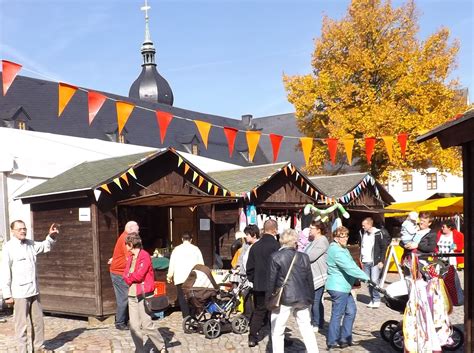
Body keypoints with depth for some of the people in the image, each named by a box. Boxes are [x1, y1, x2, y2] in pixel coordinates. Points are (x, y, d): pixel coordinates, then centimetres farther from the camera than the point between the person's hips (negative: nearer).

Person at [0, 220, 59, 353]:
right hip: (19, 293, -7)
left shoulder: (30, 244, 8)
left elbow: (45, 247, 25)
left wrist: (51, 236, 3)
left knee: (38, 322, 15)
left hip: (34, 291, 7)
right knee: (22, 324, 0)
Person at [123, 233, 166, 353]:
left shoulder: (145, 256, -11)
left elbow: (139, 275, -17)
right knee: (134, 327, 4)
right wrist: (132, 278, -10)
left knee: (147, 325, -7)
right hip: (132, 295, 7)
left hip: (144, 295, -7)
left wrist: (129, 278, -1)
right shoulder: (130, 257, 13)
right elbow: (125, 274, 9)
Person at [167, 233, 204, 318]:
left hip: (180, 278, -1)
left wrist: (169, 276, 14)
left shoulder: (177, 249, 6)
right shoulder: (195, 249, 7)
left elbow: (172, 264, 5)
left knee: (182, 299, 3)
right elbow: (201, 263, 8)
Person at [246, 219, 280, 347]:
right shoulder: (276, 246, -15)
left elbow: (249, 267, 7)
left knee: (258, 311, 14)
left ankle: (252, 338, 12)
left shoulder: (255, 246, 3)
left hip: (258, 286, 5)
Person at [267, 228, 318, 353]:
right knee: (307, 329, 14)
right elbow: (310, 280, 8)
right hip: (303, 298, 4)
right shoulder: (304, 257, 4)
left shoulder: (275, 257, -6)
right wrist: (310, 299, 16)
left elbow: (271, 280, -6)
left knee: (277, 331, 6)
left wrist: (269, 298, 3)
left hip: (283, 299, -3)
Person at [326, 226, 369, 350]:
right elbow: (350, 267, -25)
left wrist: (362, 277, 5)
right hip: (338, 287, -11)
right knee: (337, 314, -3)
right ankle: (332, 343, 6)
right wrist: (366, 277, -21)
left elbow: (351, 265, 14)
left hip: (343, 287, 11)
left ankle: (345, 338, 24)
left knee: (351, 311, 16)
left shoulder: (342, 249, 15)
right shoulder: (336, 251, -19)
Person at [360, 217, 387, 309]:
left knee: (374, 281, -10)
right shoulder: (363, 234, 10)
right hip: (366, 262, 6)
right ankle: (372, 299, 18)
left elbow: (384, 247, -5)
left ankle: (376, 300, 4)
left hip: (375, 262, -5)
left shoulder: (378, 234, -6)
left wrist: (381, 261, -9)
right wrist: (362, 260, 15)